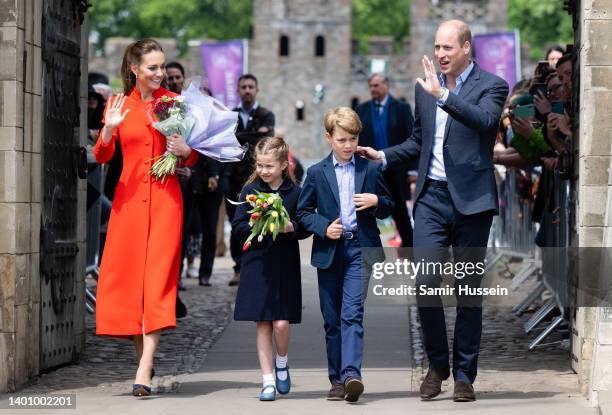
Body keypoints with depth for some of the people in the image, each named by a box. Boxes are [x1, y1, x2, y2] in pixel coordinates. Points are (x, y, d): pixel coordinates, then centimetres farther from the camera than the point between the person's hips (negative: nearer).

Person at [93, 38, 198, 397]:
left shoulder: (174, 102, 5)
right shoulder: (119, 104, 6)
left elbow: (194, 159, 11)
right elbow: (102, 156, 2)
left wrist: (186, 150, -11)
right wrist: (108, 130, -17)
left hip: (165, 197, -2)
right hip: (130, 195, 2)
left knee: (159, 276, -10)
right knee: (127, 275, 3)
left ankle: (144, 369, -15)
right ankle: (143, 355, 21)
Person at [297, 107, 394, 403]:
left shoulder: (370, 170, 6)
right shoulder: (317, 173, 5)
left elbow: (388, 208, 14)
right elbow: (303, 212, 8)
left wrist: (376, 201, -8)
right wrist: (324, 228, -9)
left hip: (360, 249, -2)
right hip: (329, 251, 2)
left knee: (352, 312, -15)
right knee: (332, 319, 6)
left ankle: (351, 374, -24)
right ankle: (337, 379, 13)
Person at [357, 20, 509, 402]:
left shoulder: (491, 86, -2)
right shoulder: (425, 87, 13)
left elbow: (484, 121, -24)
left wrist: (443, 94, -29)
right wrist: (383, 156, 9)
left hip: (471, 199, -3)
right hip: (432, 198, 4)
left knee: (468, 290, 3)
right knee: (425, 284, -7)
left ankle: (464, 375, 12)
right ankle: (438, 364, 11)